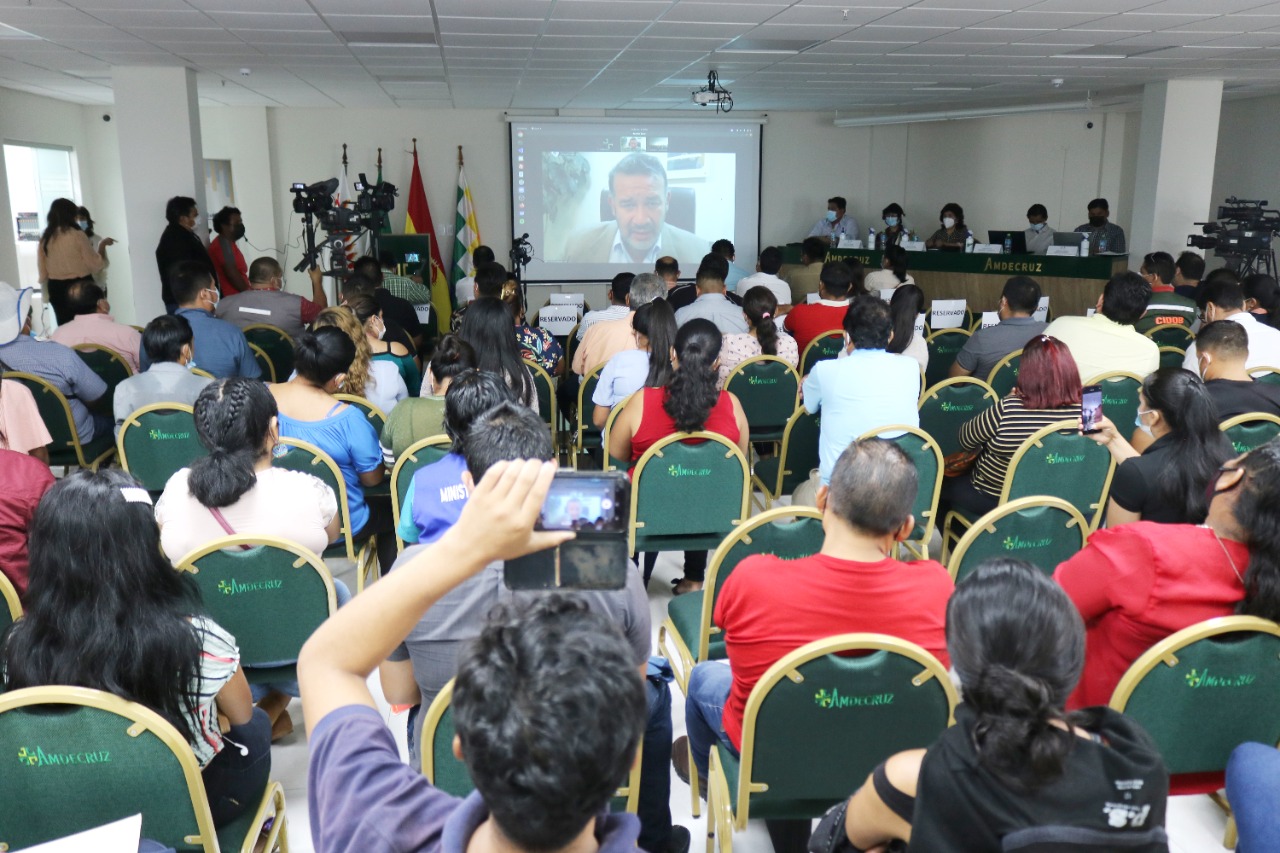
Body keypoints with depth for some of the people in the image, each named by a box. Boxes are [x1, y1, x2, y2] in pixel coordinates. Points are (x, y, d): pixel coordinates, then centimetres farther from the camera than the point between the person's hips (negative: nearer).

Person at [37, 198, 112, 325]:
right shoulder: (77, 235, -11)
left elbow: (42, 274, 6)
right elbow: (96, 264, -7)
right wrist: (102, 246, 6)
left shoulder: (45, 239, 2)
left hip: (56, 289, 4)